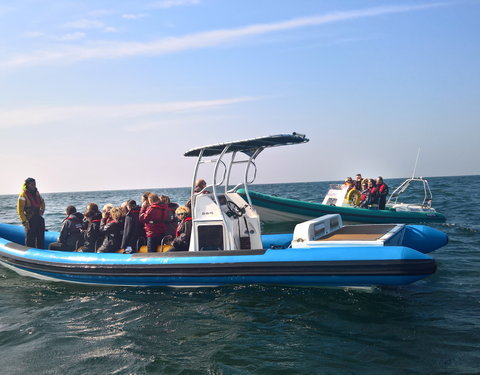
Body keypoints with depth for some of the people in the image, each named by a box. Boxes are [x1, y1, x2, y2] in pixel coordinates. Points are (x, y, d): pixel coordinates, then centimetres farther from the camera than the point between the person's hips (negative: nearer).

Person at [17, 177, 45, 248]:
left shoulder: (36, 192, 9)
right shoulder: (23, 194, -12)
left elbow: (42, 202, 26)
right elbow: (20, 210, -15)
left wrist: (42, 210, 8)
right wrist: (24, 221, -18)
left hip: (39, 218, 7)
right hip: (30, 220, -7)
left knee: (41, 237, 13)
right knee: (30, 239, -2)